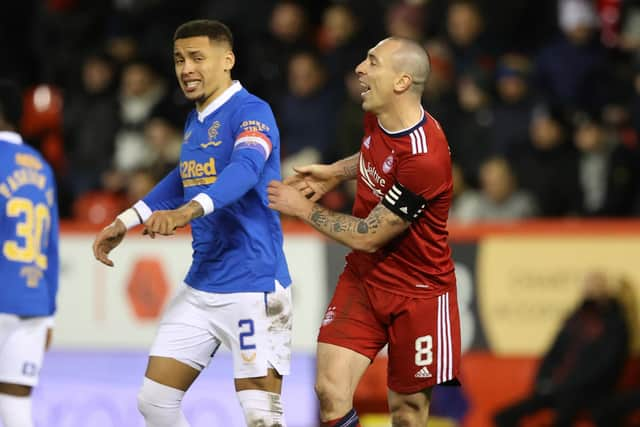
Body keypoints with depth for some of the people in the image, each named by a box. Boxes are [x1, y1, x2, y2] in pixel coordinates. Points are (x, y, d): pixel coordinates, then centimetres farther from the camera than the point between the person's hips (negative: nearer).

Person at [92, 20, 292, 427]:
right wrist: (125, 222, 28)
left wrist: (190, 210, -47)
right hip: (200, 285, 8)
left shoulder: (251, 112, -12)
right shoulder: (194, 122, 13)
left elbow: (245, 168, -31)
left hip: (253, 286, -8)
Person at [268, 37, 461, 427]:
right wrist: (335, 173, 10)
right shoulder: (377, 117, -2)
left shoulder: (424, 157, -28)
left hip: (417, 291, -7)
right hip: (363, 278, 7)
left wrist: (304, 209, -8)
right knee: (331, 391, -11)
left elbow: (367, 237, -21)